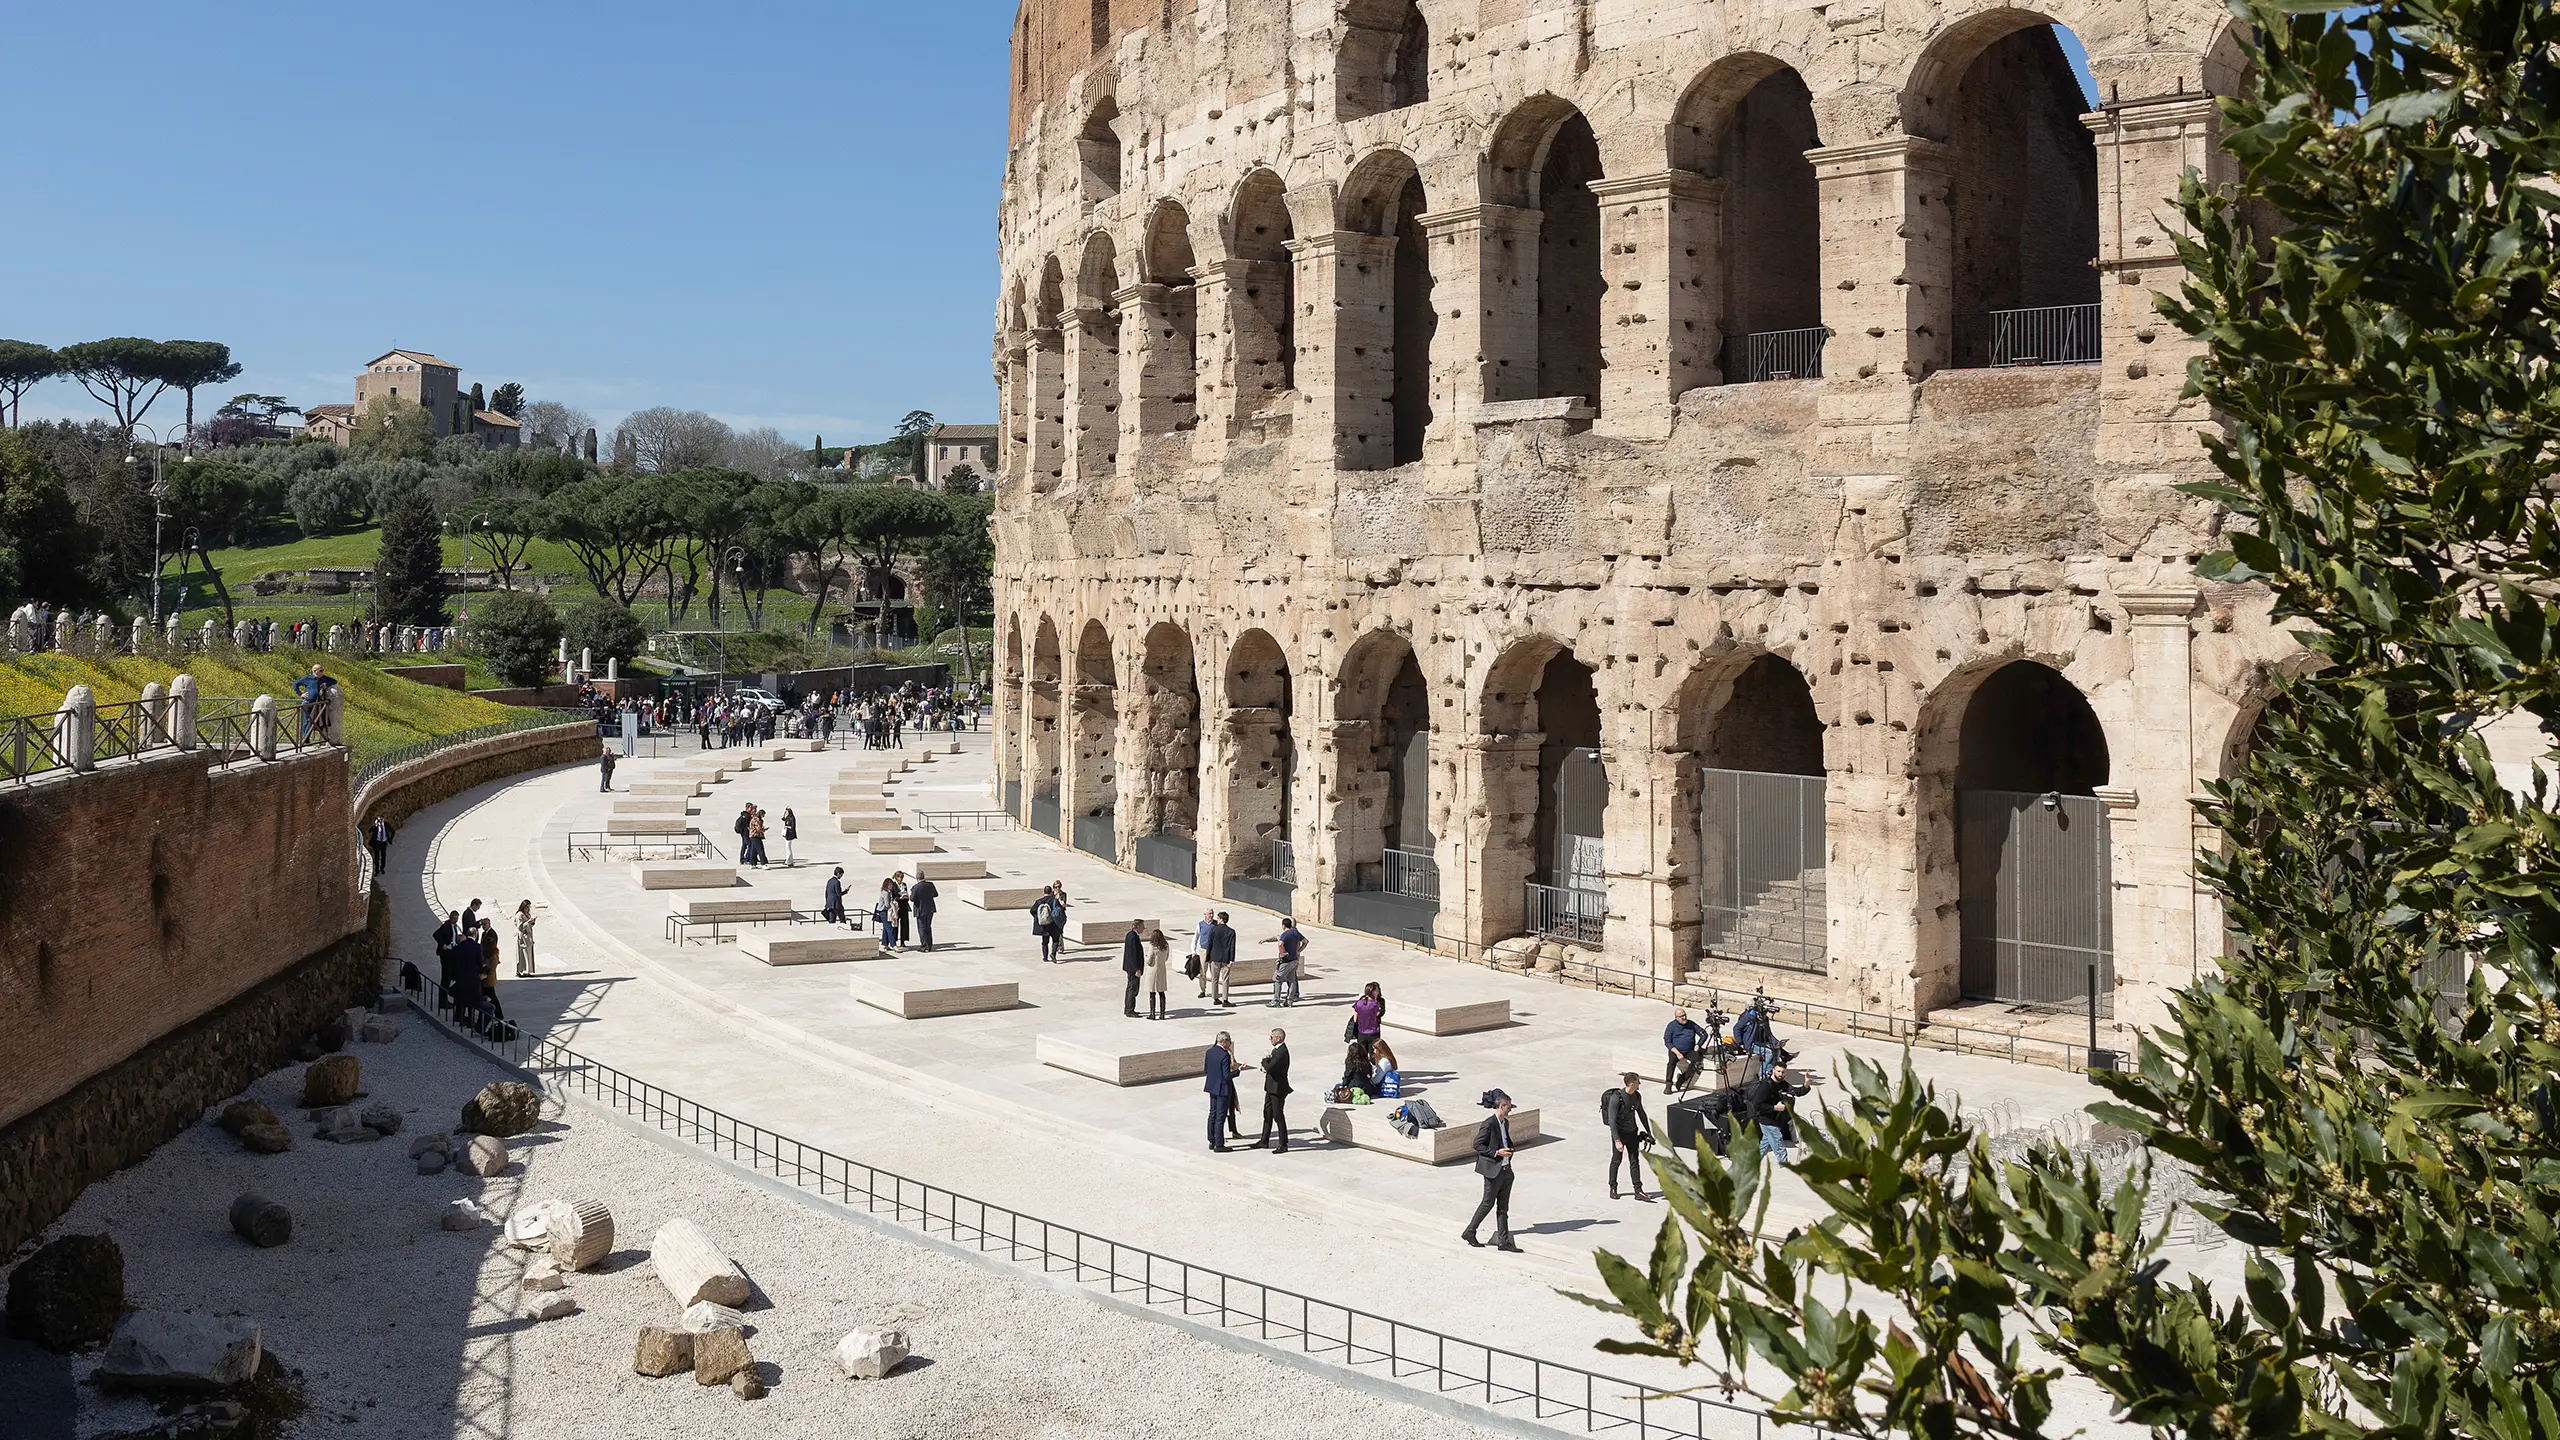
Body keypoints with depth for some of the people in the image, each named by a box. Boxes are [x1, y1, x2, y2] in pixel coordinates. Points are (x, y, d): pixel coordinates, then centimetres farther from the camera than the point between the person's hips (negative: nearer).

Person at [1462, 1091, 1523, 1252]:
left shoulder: (1505, 1123, 11)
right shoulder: (1489, 1124, -16)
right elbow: (1477, 1145, -16)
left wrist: (1509, 1151, 10)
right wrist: (1496, 1153, -20)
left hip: (1506, 1170, 8)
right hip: (1493, 1170, -8)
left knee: (1503, 1206, 9)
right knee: (1488, 1203, 1)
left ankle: (1504, 1241, 13)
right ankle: (1469, 1232, 16)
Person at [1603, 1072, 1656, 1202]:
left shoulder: (1637, 1096, -2)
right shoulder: (1616, 1098, -23)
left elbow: (1641, 1114, 14)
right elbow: (1612, 1121, -24)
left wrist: (1648, 1132, 17)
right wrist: (1617, 1140, -28)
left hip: (1632, 1132, 5)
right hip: (1619, 1133, -5)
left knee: (1635, 1161, 3)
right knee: (1616, 1160, 9)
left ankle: (1638, 1191, 4)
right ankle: (1612, 1188, 24)